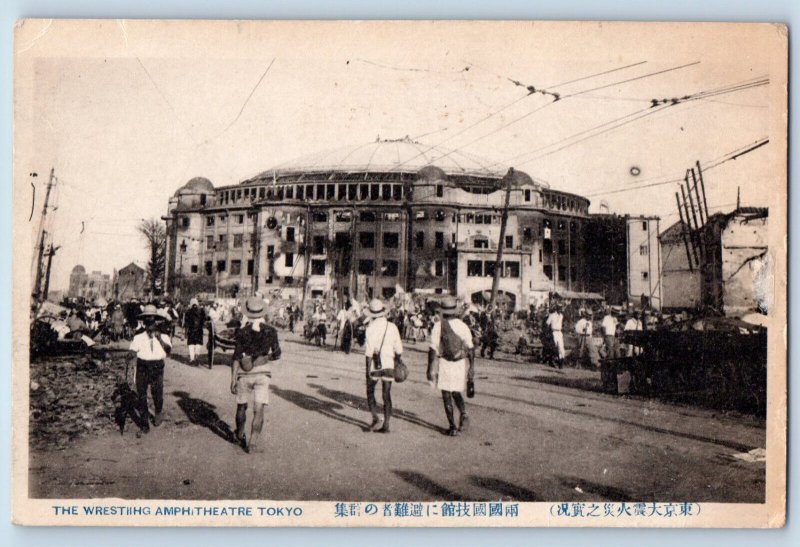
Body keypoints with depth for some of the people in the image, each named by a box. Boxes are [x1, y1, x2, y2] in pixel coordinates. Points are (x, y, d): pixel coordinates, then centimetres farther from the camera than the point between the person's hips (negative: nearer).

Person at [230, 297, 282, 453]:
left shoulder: (242, 332, -7)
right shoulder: (270, 332, -3)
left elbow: (237, 357, -7)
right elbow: (276, 355, 0)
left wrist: (233, 379, -4)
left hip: (244, 373, 0)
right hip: (263, 373, 0)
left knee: (242, 406, 20)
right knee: (259, 411, -1)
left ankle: (240, 436, 38)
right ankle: (253, 443, -9)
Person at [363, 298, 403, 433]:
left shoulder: (371, 328, -11)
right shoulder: (392, 327, 2)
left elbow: (369, 351, -14)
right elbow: (399, 349, 6)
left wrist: (368, 370, -10)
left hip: (374, 365, -3)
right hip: (389, 364, 3)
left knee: (370, 392, 13)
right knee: (387, 395, 7)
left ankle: (375, 418, -2)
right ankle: (386, 425, 7)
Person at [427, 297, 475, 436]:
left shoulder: (438, 326, -8)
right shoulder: (463, 326, -1)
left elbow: (433, 350, -8)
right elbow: (470, 349, 0)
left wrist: (431, 369, -3)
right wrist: (471, 368, 7)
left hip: (444, 363, -3)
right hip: (460, 363, 3)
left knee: (447, 396, 5)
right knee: (457, 392, 21)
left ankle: (452, 426, 4)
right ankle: (463, 414, -2)